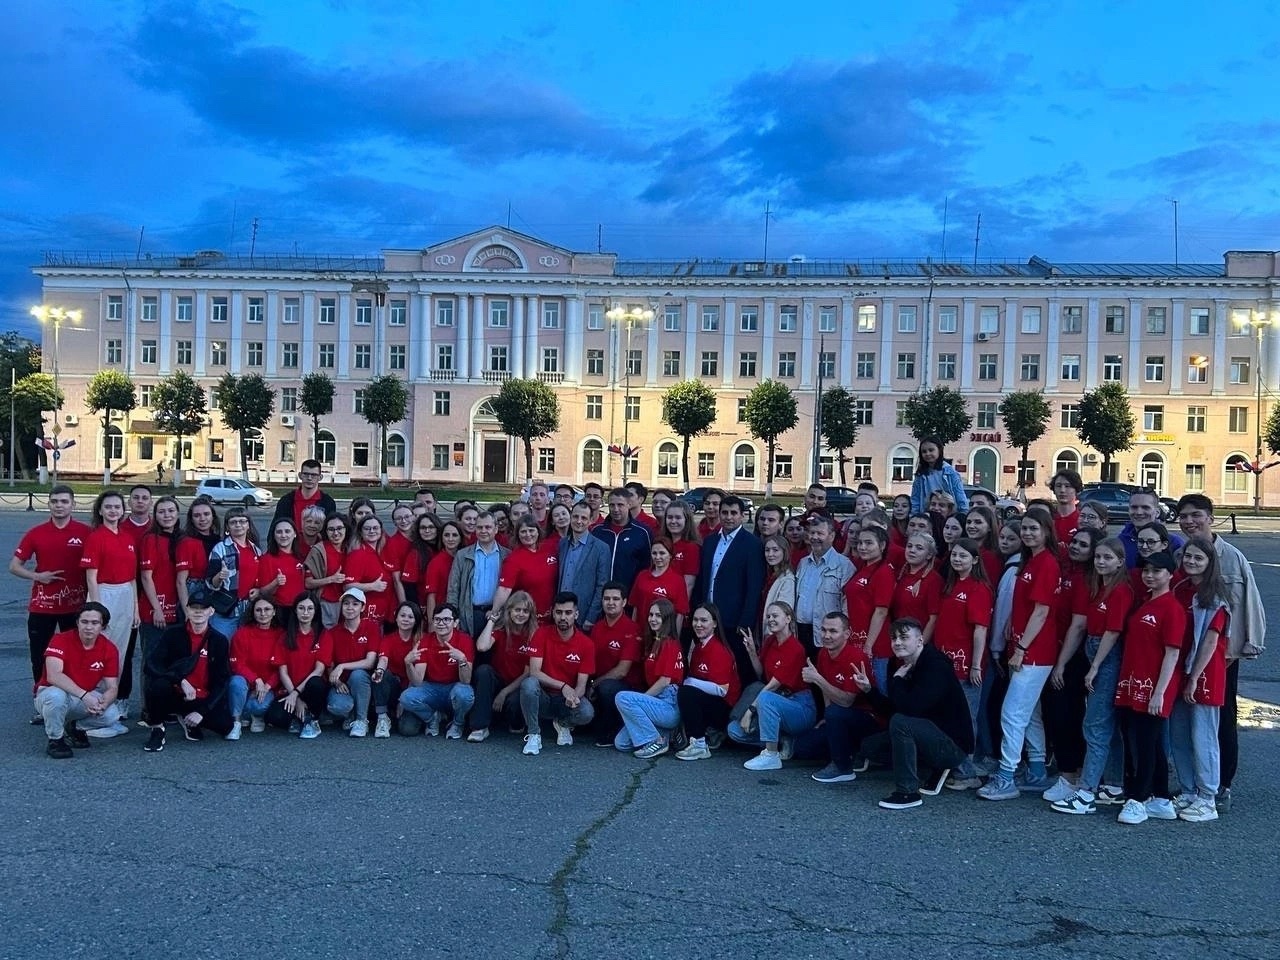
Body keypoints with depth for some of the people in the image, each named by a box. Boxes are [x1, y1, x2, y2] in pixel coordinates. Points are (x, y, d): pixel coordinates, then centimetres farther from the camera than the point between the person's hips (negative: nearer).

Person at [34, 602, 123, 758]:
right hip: (49, 692, -3)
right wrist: (84, 695, -42)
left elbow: (112, 688, -9)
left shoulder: (109, 649, -8)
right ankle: (55, 740, -12)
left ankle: (74, 727, 8)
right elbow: (53, 676, -32)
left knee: (112, 715, -24)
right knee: (56, 695, -39)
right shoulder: (61, 640, -18)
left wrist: (102, 705, -33)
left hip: (86, 698, 4)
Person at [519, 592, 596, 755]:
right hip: (543, 697, -1)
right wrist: (563, 686, -28)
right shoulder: (542, 634, -8)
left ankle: (563, 723, 6)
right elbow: (534, 672, -17)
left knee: (587, 713, -32)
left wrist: (574, 696, -33)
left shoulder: (586, 644, -7)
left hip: (568, 700, 1)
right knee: (529, 684, -34)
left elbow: (581, 685, -9)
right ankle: (534, 735, -15)